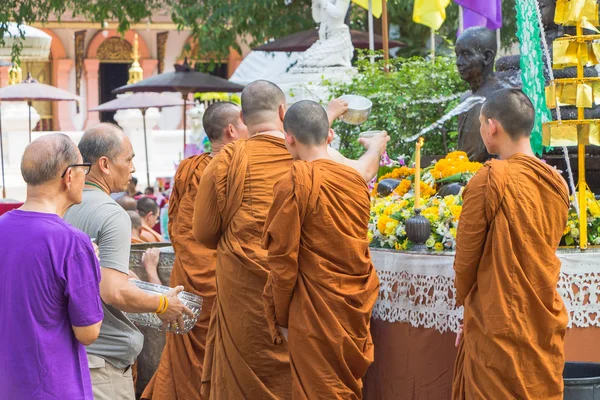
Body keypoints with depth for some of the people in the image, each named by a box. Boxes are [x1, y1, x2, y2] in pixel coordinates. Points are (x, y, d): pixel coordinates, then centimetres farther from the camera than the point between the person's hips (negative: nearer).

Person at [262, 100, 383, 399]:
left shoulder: (293, 185, -14)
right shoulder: (357, 181, 3)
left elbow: (283, 260, -11)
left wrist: (281, 317, -2)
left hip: (317, 313, -6)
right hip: (359, 308, 6)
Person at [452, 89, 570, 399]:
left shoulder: (491, 179, -14)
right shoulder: (558, 184, 5)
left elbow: (465, 258, -8)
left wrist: (466, 301, 10)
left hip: (500, 327, -6)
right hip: (546, 326, 6)